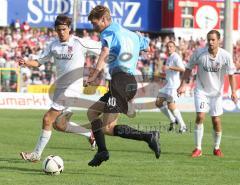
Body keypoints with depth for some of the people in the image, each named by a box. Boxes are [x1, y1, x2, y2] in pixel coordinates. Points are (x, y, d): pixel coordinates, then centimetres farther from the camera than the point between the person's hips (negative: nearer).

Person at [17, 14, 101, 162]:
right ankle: (90, 134, 30)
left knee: (48, 119, -12)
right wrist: (26, 63, -8)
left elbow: (103, 48, -2)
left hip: (72, 88, -7)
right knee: (58, 124, 12)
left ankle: (37, 154, -3)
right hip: (60, 87, 7)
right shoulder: (53, 45, 6)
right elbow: (39, 62, 9)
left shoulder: (80, 43, -9)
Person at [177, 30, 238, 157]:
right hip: (201, 90, -1)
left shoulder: (226, 56, -13)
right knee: (200, 116, -16)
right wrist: (182, 85, -4)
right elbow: (189, 69, 0)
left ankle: (216, 148, 21)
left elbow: (231, 74, -2)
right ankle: (198, 148, -7)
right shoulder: (199, 53, -14)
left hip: (216, 92, 1)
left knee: (216, 121, 0)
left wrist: (233, 92, -9)